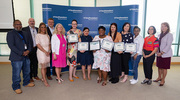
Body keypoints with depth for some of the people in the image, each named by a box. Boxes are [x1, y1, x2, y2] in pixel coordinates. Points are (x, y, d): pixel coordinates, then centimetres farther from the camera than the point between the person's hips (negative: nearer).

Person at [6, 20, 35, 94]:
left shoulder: (25, 34, 15)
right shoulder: (10, 33, -5)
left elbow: (29, 43, 15)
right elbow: (11, 46, -14)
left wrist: (28, 50, -5)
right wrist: (21, 53, -18)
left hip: (26, 56, 6)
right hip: (16, 57, -6)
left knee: (27, 71, 17)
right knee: (16, 74, 3)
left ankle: (26, 82, 36)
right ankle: (16, 87, 20)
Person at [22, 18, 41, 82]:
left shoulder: (37, 29, 10)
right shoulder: (24, 29, -4)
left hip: (36, 48, 4)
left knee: (35, 62, 13)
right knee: (29, 63, 6)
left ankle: (35, 75, 27)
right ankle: (30, 77, 19)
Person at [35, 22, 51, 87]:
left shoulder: (47, 35, 13)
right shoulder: (38, 35, -2)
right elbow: (38, 45, -9)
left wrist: (49, 51, -2)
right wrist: (45, 51, -13)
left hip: (47, 52, 5)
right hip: (41, 52, -5)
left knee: (46, 66, 7)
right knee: (43, 66, -5)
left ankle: (43, 78, 22)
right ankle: (45, 81, -1)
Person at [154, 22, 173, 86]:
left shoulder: (169, 35, -8)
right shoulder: (160, 35, 11)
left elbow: (168, 45, -14)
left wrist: (162, 53, -19)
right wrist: (157, 52, -3)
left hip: (166, 54, -6)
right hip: (159, 54, 6)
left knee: (164, 68, 3)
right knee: (159, 66, 14)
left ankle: (163, 80, 17)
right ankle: (159, 77, 31)